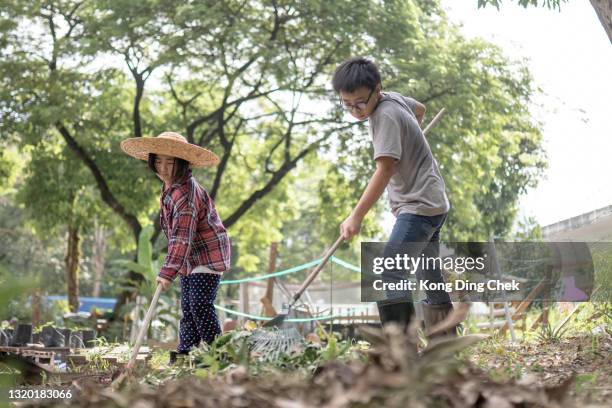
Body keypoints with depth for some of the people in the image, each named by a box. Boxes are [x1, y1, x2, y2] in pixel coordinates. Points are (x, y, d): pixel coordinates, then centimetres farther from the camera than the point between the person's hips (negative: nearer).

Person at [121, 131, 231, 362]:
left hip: (208, 256, -10)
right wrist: (173, 267, 16)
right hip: (190, 259, 10)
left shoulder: (185, 192, -26)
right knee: (188, 308, 12)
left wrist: (168, 271, -36)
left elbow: (182, 236, -33)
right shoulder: (169, 189, 6)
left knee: (200, 305, -16)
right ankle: (186, 351, 19)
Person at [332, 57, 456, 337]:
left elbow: (385, 170, -26)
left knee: (388, 273, -23)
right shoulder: (394, 98, 8)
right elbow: (419, 109, 30)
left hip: (420, 206, -11)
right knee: (430, 277, 17)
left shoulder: (385, 116, -19)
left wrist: (356, 216, -29)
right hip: (431, 204, 11)